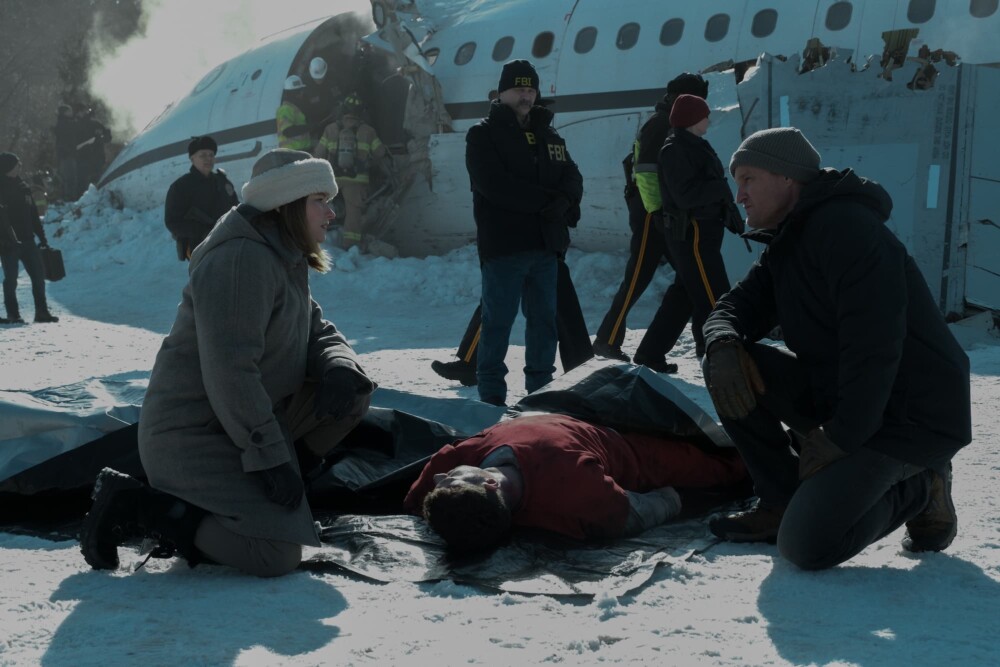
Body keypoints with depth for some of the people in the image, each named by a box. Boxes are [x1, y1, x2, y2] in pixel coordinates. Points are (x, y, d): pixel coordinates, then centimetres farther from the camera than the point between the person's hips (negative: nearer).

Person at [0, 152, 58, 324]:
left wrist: (42, 238, 15)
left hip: (27, 240, 6)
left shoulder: (23, 187, 13)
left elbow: (33, 215, 16)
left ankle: (42, 311, 10)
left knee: (38, 275, 4)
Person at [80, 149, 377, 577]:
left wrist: (340, 368, -13)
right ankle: (132, 507, -7)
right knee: (277, 556, -20)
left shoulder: (287, 263, 11)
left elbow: (318, 332, 12)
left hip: (245, 422, 10)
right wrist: (270, 455, -24)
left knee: (351, 394, 0)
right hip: (193, 437, -10)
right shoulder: (243, 260, -21)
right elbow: (230, 369, -27)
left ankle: (244, 496, 5)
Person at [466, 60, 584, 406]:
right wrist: (547, 201, -16)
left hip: (546, 243, 6)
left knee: (544, 318, 9)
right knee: (499, 319, -4)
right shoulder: (483, 134, -1)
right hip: (503, 244, -6)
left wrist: (564, 201, -14)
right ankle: (492, 395, 2)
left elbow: (572, 178, 10)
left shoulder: (548, 135, 18)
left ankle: (540, 387, 18)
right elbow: (495, 184, -15)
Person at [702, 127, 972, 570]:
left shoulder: (846, 226, -19)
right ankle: (783, 501, 3)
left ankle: (917, 489, 4)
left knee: (807, 545, -22)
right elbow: (736, 306, 8)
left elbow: (873, 346, -28)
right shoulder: (785, 246, 13)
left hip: (912, 415, -9)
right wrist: (722, 342, -18)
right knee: (729, 362, -7)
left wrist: (839, 438, -25)